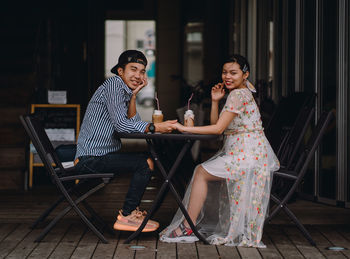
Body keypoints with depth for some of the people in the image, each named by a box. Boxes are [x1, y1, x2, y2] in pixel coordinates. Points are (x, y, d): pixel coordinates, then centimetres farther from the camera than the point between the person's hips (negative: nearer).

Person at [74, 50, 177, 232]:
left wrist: (133, 95, -1)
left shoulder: (125, 89, 17)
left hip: (102, 154, 10)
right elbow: (121, 124, -22)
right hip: (91, 158, -10)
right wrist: (155, 127, -23)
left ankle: (131, 209, 22)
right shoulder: (114, 84, -12)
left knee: (149, 159, 19)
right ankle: (126, 216, -11)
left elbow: (133, 123, 7)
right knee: (145, 163, -19)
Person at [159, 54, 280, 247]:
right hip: (240, 153, 10)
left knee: (202, 172, -4)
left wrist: (184, 128, -17)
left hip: (247, 155, -10)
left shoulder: (238, 95, -13)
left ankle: (187, 228, 1)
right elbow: (215, 124, 16)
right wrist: (215, 101, 3)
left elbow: (218, 128, -19)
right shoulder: (241, 92, 18)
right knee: (205, 171, 17)